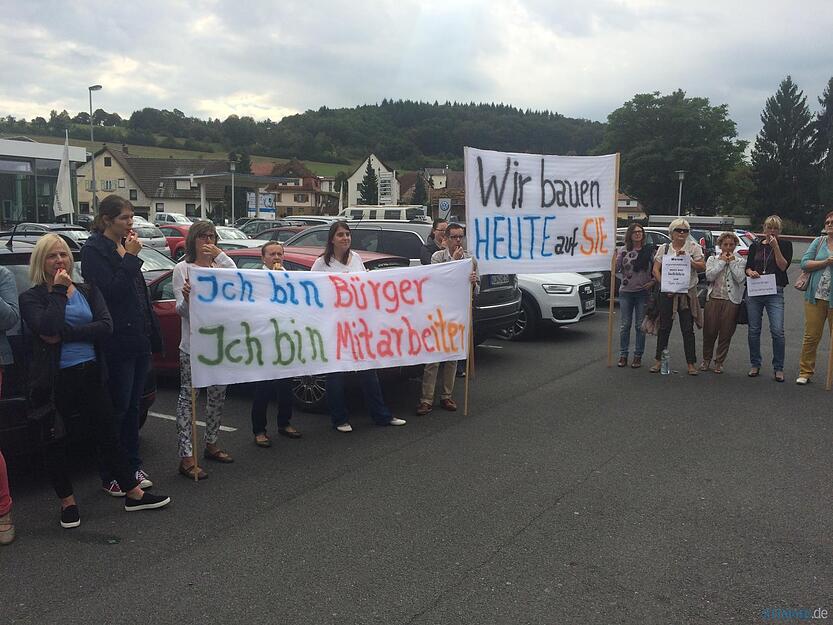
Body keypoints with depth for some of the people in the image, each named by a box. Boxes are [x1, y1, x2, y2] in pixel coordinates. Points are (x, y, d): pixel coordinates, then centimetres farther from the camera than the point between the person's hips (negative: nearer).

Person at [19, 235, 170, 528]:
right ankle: (68, 501, 27)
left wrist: (63, 335, -17)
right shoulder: (31, 297, -3)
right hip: (55, 380, -3)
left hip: (90, 374, 3)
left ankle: (134, 493, 20)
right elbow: (47, 327, -23)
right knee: (57, 441, 9)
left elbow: (106, 326, -9)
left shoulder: (88, 291, 7)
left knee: (107, 434, 11)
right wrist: (58, 289, -15)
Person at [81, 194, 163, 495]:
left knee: (132, 406, 14)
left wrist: (151, 332, 17)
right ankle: (110, 476, 11)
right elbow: (110, 290, -21)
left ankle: (133, 465, 25)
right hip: (117, 342, -7)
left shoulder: (125, 246, 13)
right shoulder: (94, 250, -9)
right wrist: (130, 257, -17)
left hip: (138, 338, 7)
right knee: (118, 408, -1)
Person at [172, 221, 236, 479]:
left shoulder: (220, 267, 12)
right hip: (193, 344, -5)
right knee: (188, 396, -4)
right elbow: (181, 310, -6)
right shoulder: (183, 269, 1)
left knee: (217, 395, 13)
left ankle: (211, 445, 29)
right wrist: (186, 299, -29)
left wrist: (220, 254, -10)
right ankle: (186, 457, -2)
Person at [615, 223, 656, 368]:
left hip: (643, 292, -1)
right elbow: (616, 269, 1)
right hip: (626, 292, 1)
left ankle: (638, 356, 13)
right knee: (625, 325, 6)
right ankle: (623, 355, 15)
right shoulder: (624, 251, 5)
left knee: (640, 325, 4)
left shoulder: (649, 250, 1)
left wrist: (653, 281, -10)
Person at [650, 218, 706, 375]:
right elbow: (656, 270, 1)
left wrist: (687, 260, -16)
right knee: (664, 327, 5)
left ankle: (691, 363, 7)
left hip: (687, 293, -1)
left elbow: (702, 267, -2)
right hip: (667, 293, 1)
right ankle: (659, 360, 14)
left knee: (688, 329, 1)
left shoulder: (693, 247, 4)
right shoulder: (664, 248, 6)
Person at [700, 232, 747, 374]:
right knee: (709, 331, 2)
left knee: (726, 333, 3)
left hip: (731, 301, 0)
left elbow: (740, 279, -8)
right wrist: (722, 261, -4)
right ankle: (706, 359, 19)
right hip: (713, 299, 0)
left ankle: (719, 362, 14)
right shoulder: (712, 259, 10)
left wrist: (732, 262, -4)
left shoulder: (740, 261, 8)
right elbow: (709, 276, -8)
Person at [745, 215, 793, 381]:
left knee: (777, 331, -12)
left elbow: (783, 266, -6)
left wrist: (775, 247, -11)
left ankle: (778, 368, 0)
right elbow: (748, 267, 14)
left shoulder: (785, 245, 6)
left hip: (775, 292, -3)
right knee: (754, 330, 5)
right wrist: (751, 272, -8)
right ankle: (755, 365, 18)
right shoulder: (755, 246, 13)